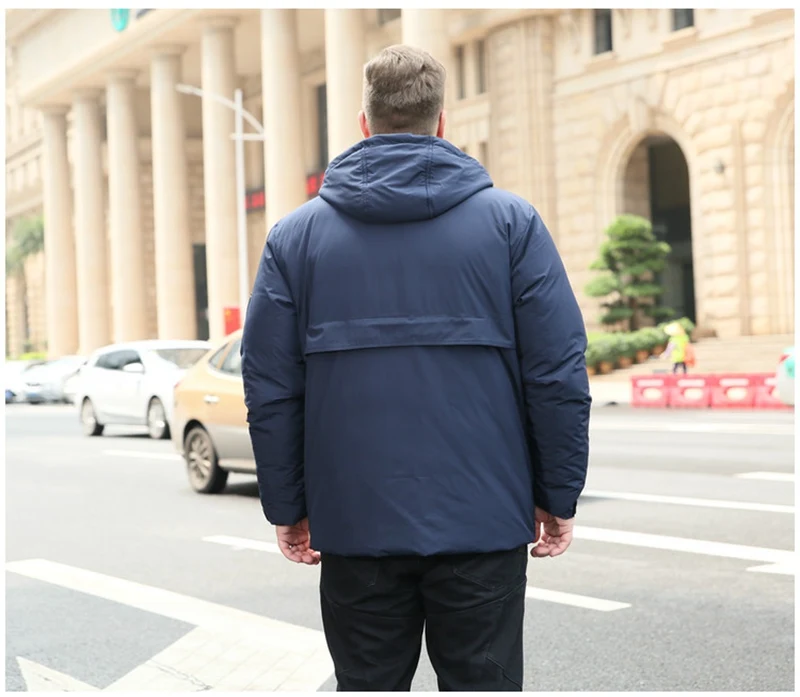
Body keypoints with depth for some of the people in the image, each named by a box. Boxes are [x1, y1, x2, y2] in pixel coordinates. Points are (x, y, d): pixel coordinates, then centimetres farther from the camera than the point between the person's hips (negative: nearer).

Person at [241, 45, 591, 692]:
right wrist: (559, 498, 4)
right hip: (483, 523, -1)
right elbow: (559, 373, -4)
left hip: (354, 524, 1)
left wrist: (286, 506, 10)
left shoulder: (295, 234, 4)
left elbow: (269, 387, 2)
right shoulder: (511, 221, 0)